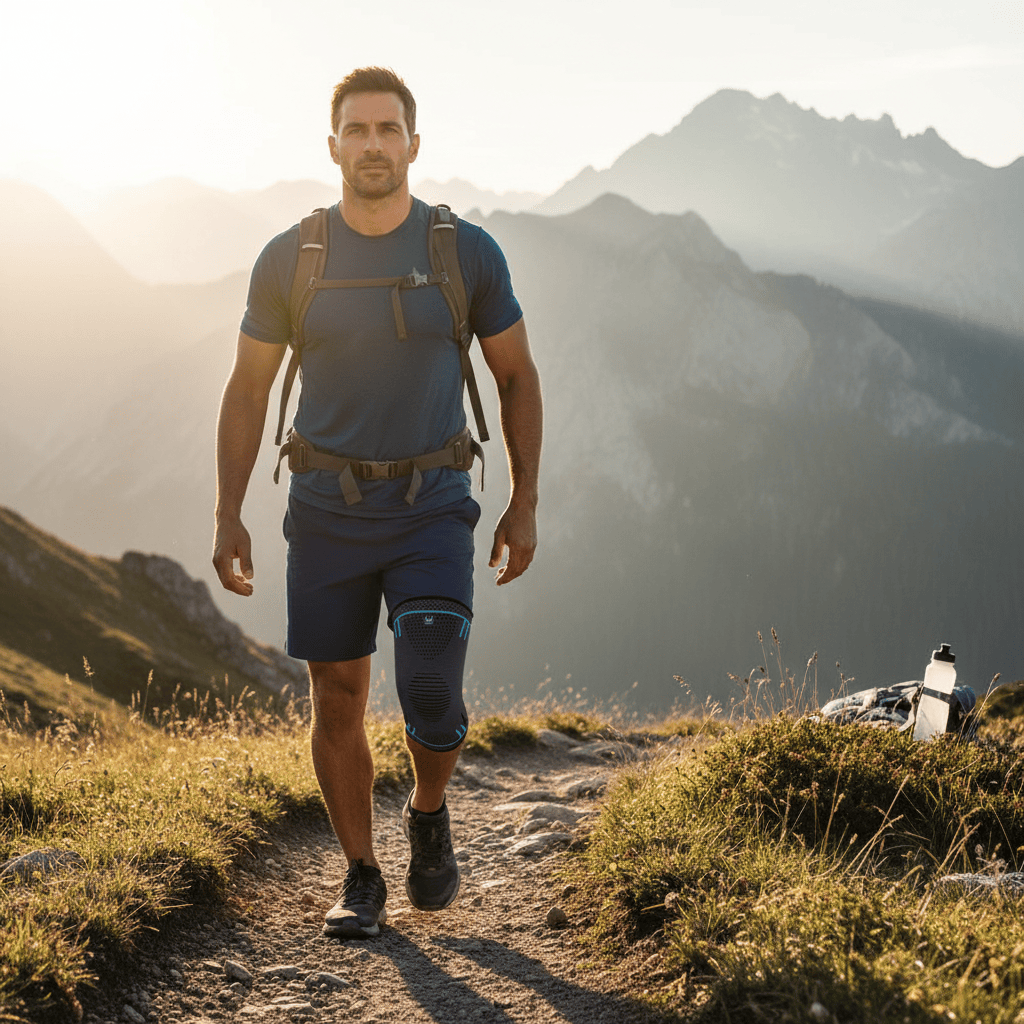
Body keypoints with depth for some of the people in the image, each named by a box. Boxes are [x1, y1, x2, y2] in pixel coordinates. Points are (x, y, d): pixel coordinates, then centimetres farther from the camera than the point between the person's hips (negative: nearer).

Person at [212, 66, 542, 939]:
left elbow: (517, 376, 5)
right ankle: (362, 880, 22)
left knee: (431, 697, -14)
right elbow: (247, 391, 4)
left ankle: (429, 812, 20)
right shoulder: (289, 259, -3)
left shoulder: (469, 252, -6)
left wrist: (525, 506, 1)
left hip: (432, 507, -1)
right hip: (329, 507, 1)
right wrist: (228, 517, -2)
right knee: (337, 701, 4)